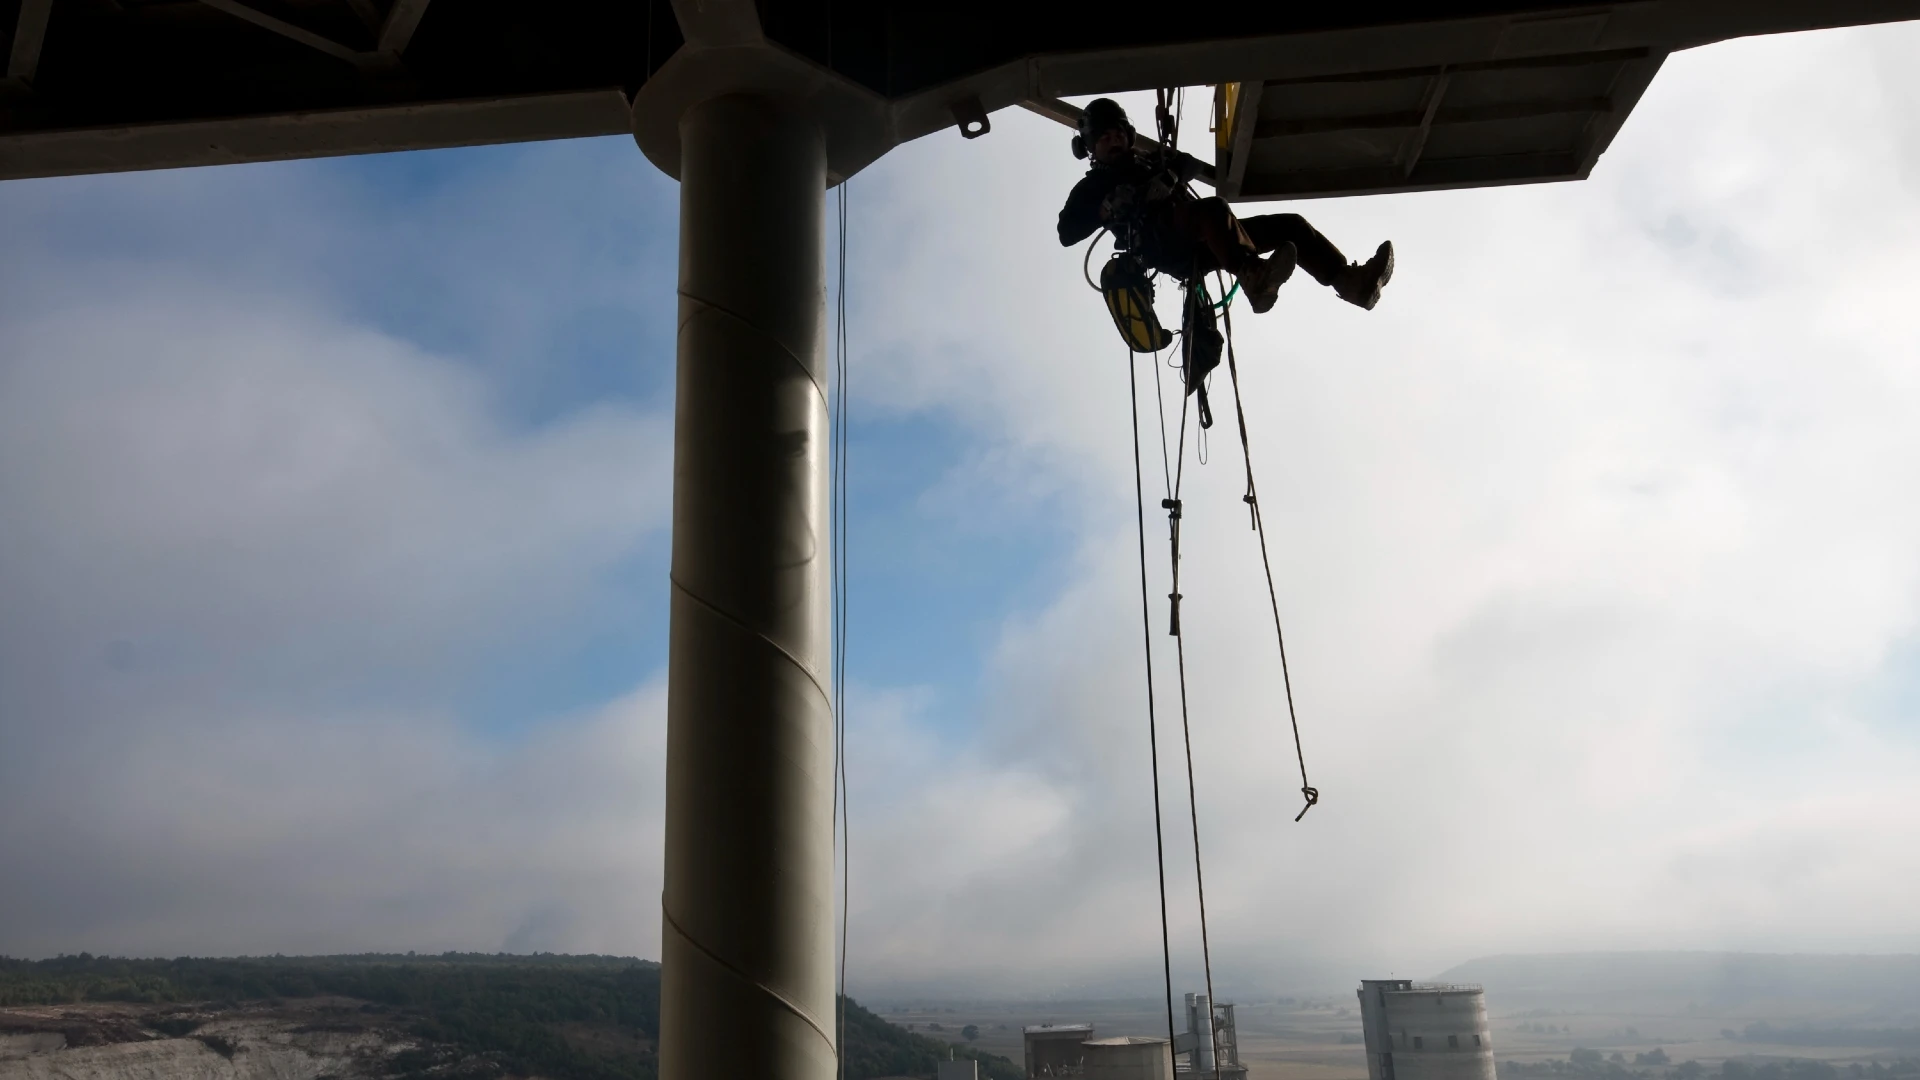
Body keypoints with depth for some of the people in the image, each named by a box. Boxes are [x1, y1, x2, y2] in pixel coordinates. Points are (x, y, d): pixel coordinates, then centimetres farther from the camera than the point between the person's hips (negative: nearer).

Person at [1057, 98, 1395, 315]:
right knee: (1214, 209, -38)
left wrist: (1171, 175, -3)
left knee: (1288, 224, -3)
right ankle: (1254, 277, -62)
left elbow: (1191, 164, 21)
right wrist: (1108, 207, -13)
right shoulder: (1093, 186, 16)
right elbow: (1067, 233, 2)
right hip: (1169, 249, -7)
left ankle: (1351, 281, -17)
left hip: (1200, 244, 7)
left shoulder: (1147, 163, 34)